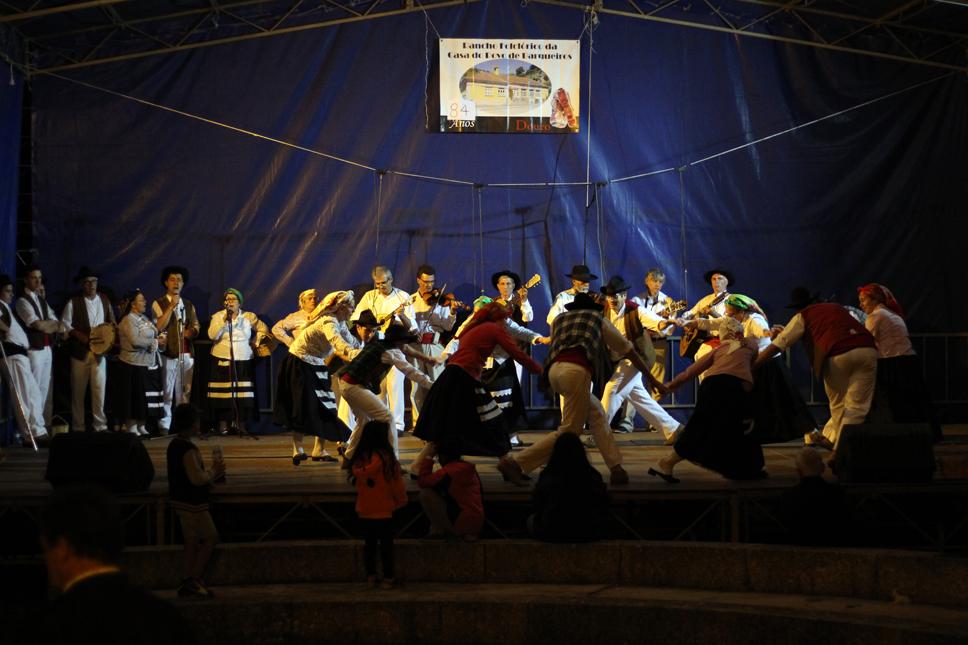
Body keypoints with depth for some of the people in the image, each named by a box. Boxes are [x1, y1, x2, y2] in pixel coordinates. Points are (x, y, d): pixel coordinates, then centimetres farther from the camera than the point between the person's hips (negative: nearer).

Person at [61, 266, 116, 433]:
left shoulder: (104, 300, 12)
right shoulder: (73, 303, 0)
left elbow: (112, 321, 21)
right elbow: (65, 325, -3)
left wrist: (112, 326, -1)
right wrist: (79, 335, -15)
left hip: (100, 351, 2)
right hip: (80, 351, -2)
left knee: (100, 388, -5)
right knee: (78, 391, 4)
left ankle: (100, 425, 0)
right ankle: (78, 427, 11)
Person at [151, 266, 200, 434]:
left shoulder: (188, 304, 18)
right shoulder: (158, 304, 1)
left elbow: (196, 326, 18)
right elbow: (159, 326, -12)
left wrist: (192, 331, -5)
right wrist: (171, 306, -15)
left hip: (187, 354, 5)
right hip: (168, 353, -5)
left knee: (185, 392, 6)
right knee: (167, 392, -6)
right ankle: (164, 426, -2)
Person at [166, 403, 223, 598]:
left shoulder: (174, 445, 10)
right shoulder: (188, 449, -22)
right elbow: (197, 478, -27)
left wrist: (212, 472, 10)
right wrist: (213, 472, -9)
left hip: (181, 500, 10)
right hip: (192, 502, -10)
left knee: (192, 542, 14)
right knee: (211, 537, 0)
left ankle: (187, 583, 16)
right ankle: (194, 580, 0)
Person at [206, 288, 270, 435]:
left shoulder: (249, 317, 7)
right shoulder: (217, 316, 4)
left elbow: (263, 329, 16)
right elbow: (212, 335, -9)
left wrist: (255, 342, 7)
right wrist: (224, 320, -15)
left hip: (243, 362, 1)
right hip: (222, 361, -1)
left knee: (242, 394, -4)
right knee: (223, 394, -5)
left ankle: (241, 423, 2)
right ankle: (223, 424, -1)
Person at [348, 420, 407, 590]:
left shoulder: (357, 459, -5)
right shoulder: (387, 459, -18)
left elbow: (357, 482, 8)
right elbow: (397, 484, -10)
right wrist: (401, 501, 8)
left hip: (364, 511, 4)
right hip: (384, 511, -4)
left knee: (369, 544, 15)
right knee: (386, 545, 8)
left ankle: (370, 577, 20)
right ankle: (388, 578, 15)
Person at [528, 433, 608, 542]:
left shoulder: (547, 477, -17)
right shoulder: (593, 476, -14)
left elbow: (536, 503, -1)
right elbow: (604, 503, 1)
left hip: (552, 534, -2)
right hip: (586, 534, 2)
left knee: (531, 520, 29)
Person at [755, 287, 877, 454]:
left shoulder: (802, 316, 19)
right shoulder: (836, 307, 34)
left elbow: (777, 345, 11)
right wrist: (785, 332, 58)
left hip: (838, 355, -3)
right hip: (868, 350, 3)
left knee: (838, 405, 13)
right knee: (857, 406, 4)